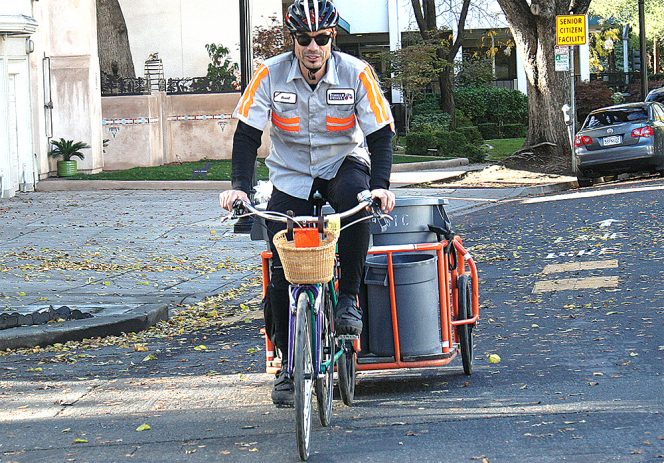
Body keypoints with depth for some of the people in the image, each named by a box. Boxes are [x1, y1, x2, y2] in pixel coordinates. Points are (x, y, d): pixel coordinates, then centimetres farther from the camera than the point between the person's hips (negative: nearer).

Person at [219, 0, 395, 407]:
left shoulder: (356, 74, -15)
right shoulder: (271, 75, -14)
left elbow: (380, 134, -15)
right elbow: (247, 135, -13)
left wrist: (380, 185, -31)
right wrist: (240, 186, -28)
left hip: (343, 163, -1)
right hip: (291, 174, 1)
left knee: (355, 199, -38)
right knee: (282, 269, -9)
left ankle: (349, 299, -20)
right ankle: (288, 366, 6)